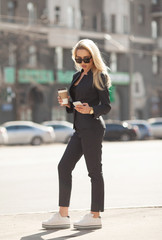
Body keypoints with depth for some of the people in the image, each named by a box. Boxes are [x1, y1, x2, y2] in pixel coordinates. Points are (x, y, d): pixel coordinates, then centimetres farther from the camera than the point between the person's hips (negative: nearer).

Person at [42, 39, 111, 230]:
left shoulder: (100, 76, -5)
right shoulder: (77, 76, 17)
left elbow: (107, 106, -9)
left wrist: (91, 110, -26)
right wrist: (67, 104, 1)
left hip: (92, 128, -9)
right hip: (80, 129, 9)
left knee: (94, 171, -3)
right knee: (64, 167, 5)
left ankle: (95, 216, 5)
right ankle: (63, 216, 8)